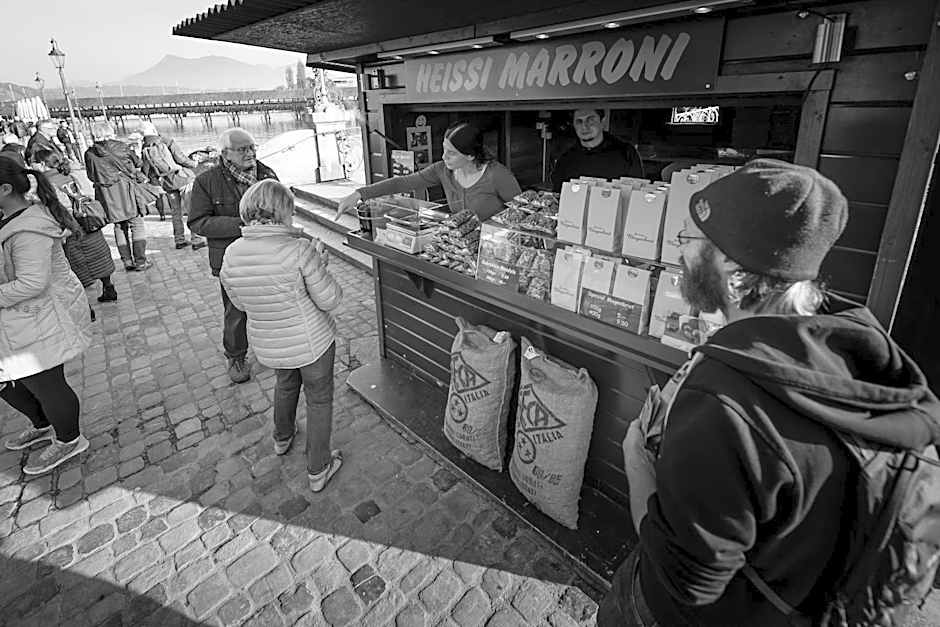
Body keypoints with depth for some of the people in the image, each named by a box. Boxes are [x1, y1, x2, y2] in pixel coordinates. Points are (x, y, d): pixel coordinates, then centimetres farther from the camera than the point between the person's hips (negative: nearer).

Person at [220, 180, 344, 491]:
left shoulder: (232, 255, -10)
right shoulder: (298, 250, -26)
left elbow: (241, 304, 5)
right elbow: (329, 300, -19)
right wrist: (319, 261, -4)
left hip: (267, 345, 5)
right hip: (312, 342, -5)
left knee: (285, 384, 34)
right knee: (318, 399, 16)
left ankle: (282, 439, 58)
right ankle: (318, 470, 31)